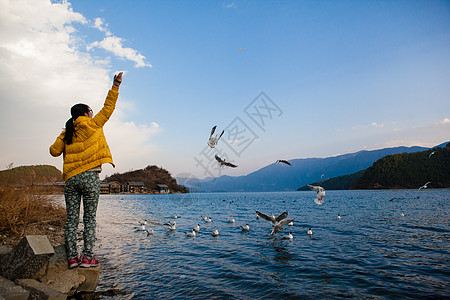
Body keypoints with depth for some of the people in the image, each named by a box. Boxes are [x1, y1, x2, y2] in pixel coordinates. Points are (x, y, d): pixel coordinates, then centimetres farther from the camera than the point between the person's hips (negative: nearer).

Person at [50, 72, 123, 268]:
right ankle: (87, 257, 1)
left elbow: (54, 151, 14)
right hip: (90, 176, -4)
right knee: (89, 218, 1)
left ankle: (72, 258, 8)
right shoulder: (92, 125, 4)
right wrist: (115, 86, 7)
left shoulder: (66, 133, 14)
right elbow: (108, 107, 6)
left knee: (71, 219, 7)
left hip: (71, 178, 4)